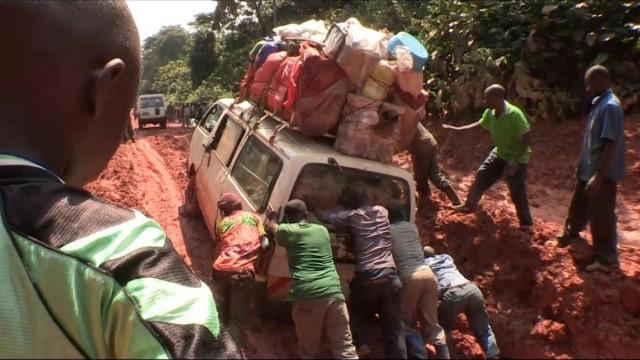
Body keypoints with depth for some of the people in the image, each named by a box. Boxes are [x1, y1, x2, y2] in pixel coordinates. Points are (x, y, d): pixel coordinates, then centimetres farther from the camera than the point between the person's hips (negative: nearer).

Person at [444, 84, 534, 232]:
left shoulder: (515, 114, -33)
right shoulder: (490, 113, -11)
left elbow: (527, 139, -30)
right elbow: (480, 124, 11)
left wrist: (515, 162, -34)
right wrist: (457, 129, 8)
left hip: (517, 159, -7)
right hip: (499, 153, 7)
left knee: (517, 194, -3)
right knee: (481, 176, 13)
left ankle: (526, 223, 18)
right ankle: (470, 205, 34)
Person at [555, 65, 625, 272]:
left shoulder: (610, 107, -24)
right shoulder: (599, 103, 7)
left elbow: (611, 145, -27)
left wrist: (599, 176, -28)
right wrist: (582, 164, 21)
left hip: (602, 172, -9)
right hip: (588, 167, 10)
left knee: (601, 216, 1)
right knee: (579, 204, 27)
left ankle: (607, 259, 15)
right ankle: (572, 233, 50)